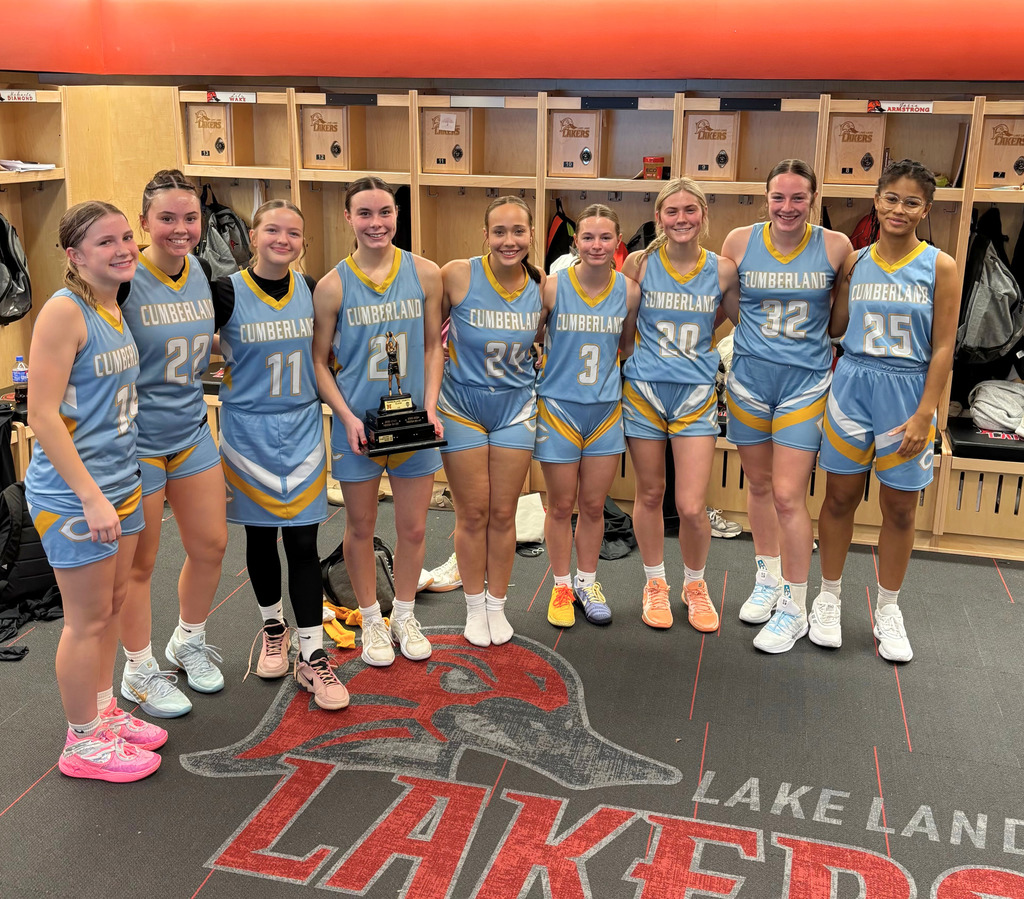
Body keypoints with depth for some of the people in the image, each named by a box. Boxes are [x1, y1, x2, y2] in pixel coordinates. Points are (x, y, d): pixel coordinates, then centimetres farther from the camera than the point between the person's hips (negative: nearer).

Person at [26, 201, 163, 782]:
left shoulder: (115, 308, 8)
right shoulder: (64, 311, -18)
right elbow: (43, 415, -21)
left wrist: (119, 487, 15)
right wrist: (92, 496, -22)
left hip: (121, 482, 8)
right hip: (72, 494, -8)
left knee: (115, 601, 18)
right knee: (89, 617, 3)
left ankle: (104, 710, 37)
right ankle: (83, 743, 20)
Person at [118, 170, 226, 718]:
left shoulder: (200, 274, 3)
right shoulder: (125, 281, -18)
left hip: (191, 431, 6)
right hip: (134, 440, -6)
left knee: (211, 545, 14)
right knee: (138, 563, 7)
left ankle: (188, 643, 39)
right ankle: (139, 671, 28)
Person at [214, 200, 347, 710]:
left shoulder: (310, 290, 3)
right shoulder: (227, 293, -9)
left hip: (302, 429, 2)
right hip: (249, 432, -2)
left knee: (303, 542, 1)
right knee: (260, 535, 12)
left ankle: (312, 655, 8)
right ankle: (273, 627, 35)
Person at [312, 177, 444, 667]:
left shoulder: (425, 274, -2)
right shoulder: (333, 284, -7)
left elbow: (432, 346, 5)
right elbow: (319, 360, -3)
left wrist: (430, 407, -5)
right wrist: (347, 416, -14)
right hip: (356, 424, -1)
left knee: (413, 528, 11)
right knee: (361, 527, 12)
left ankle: (404, 616, 34)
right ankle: (372, 621, 32)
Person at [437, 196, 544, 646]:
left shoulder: (542, 287, -7)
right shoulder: (458, 275, -16)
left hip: (516, 406, 2)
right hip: (462, 406, -2)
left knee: (503, 513, 9)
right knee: (472, 513, 7)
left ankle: (497, 606, 28)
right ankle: (475, 607, 26)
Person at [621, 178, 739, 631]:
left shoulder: (722, 270, -2)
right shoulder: (639, 263, -3)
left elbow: (742, 322, 10)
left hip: (696, 394, 0)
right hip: (643, 391, 0)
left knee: (691, 507, -5)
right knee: (650, 495, 11)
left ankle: (695, 584, 24)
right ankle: (655, 584, 32)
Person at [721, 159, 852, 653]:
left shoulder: (835, 246, -5)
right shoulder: (740, 240, -2)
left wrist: (831, 349, 5)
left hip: (805, 382, -2)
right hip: (748, 378, 2)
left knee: (788, 496, -5)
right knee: (758, 486, 15)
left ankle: (794, 609, 11)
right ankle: (768, 580, 36)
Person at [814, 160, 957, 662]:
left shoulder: (939, 267, -5)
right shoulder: (855, 260, 3)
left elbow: (942, 348, -7)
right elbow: (837, 328, 8)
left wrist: (924, 415, -12)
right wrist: (842, 279, -2)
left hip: (907, 393, -2)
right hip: (852, 385, 2)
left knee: (900, 508, 8)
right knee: (840, 498, 9)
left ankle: (888, 611, 26)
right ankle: (829, 598, 27)